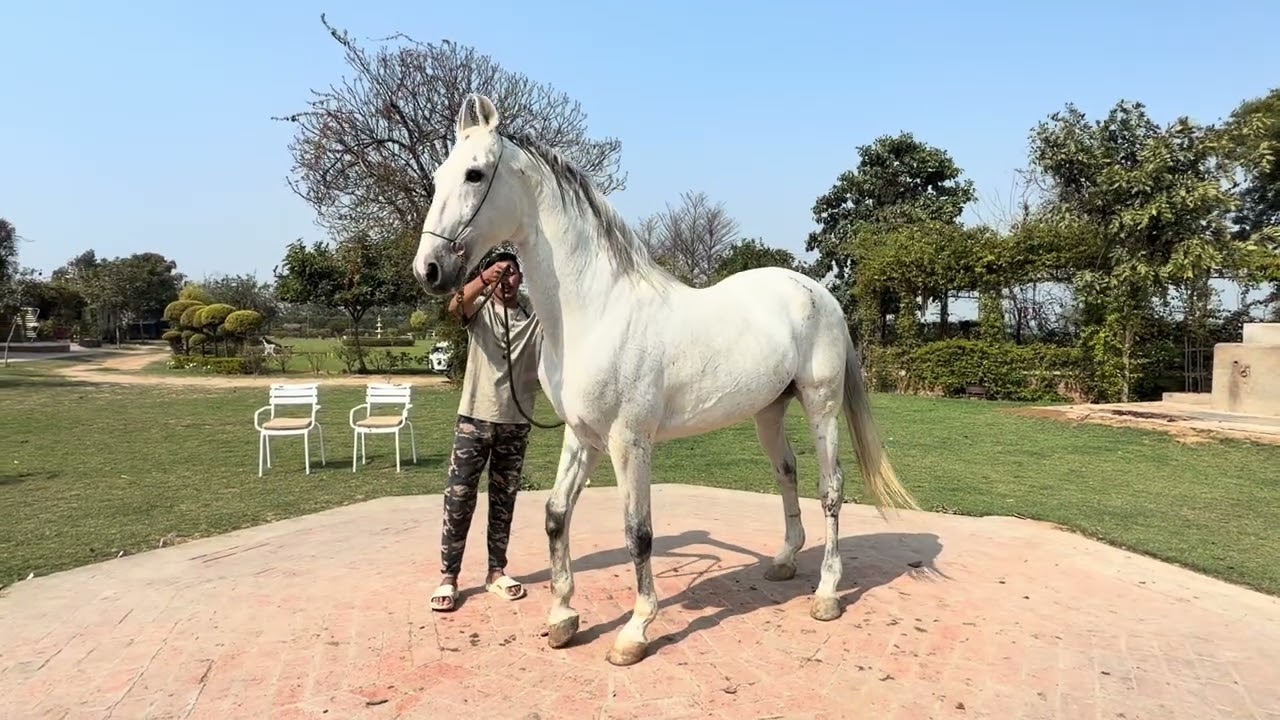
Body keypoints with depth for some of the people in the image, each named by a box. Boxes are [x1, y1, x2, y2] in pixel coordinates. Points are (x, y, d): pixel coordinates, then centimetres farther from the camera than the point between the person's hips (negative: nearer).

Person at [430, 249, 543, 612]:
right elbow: (454, 307, -23)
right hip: (474, 418, -2)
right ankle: (448, 577, 9)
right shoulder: (479, 310, 1)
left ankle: (497, 571, 23)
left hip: (515, 423, 2)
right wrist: (482, 281, -42)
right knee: (458, 497, -1)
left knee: (504, 501, 11)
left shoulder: (537, 320, 7)